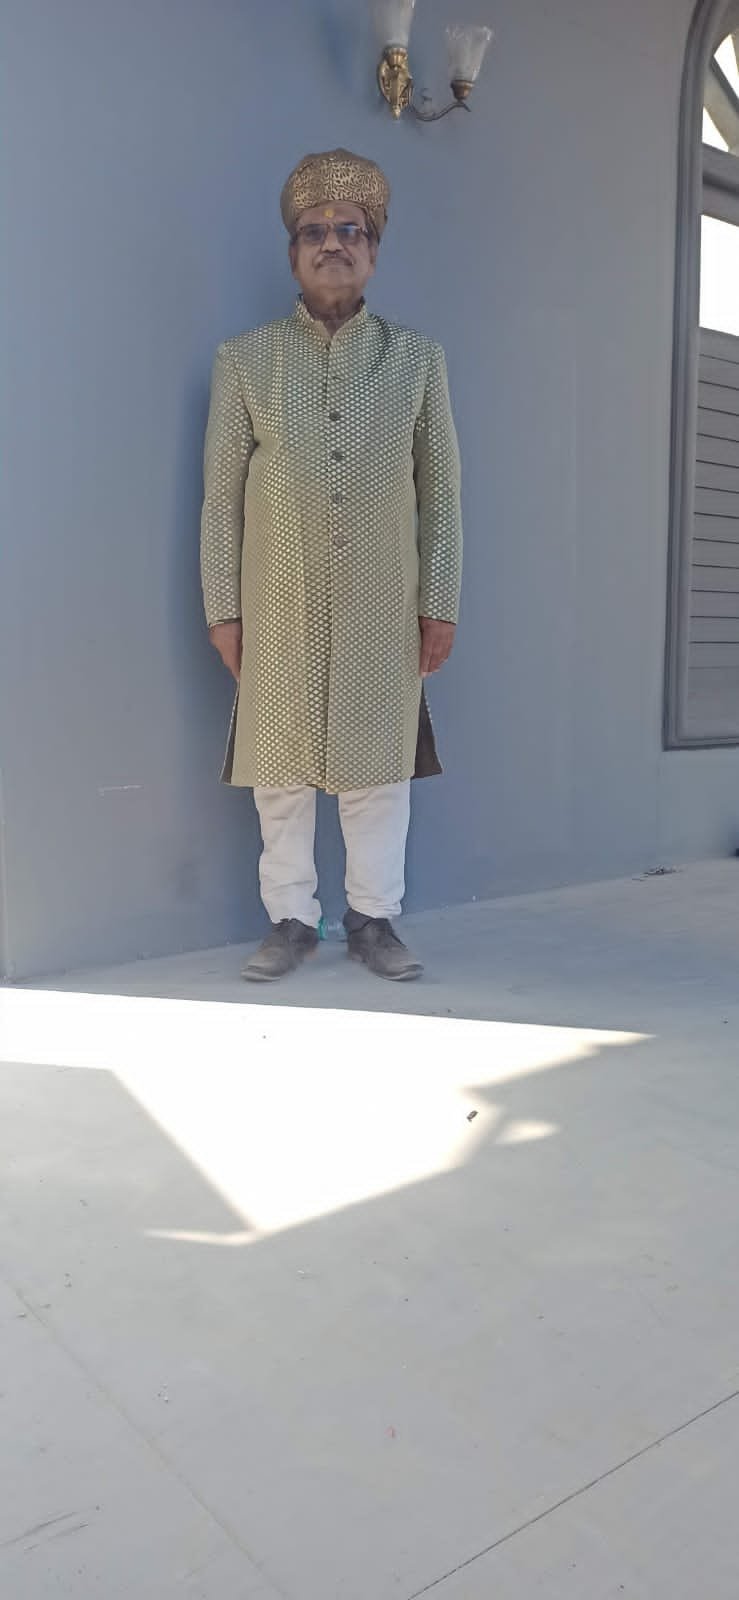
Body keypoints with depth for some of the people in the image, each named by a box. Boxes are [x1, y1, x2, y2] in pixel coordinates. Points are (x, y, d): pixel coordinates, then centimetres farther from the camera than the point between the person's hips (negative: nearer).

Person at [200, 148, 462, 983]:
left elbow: (440, 491, 5)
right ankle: (290, 919, 17)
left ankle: (373, 919, 17)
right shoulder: (244, 359, 7)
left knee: (378, 764, 4)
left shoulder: (417, 358, 8)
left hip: (382, 611, 0)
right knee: (280, 766, 4)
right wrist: (222, 609, -1)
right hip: (279, 608, 0)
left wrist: (440, 605, -1)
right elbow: (221, 495, 4)